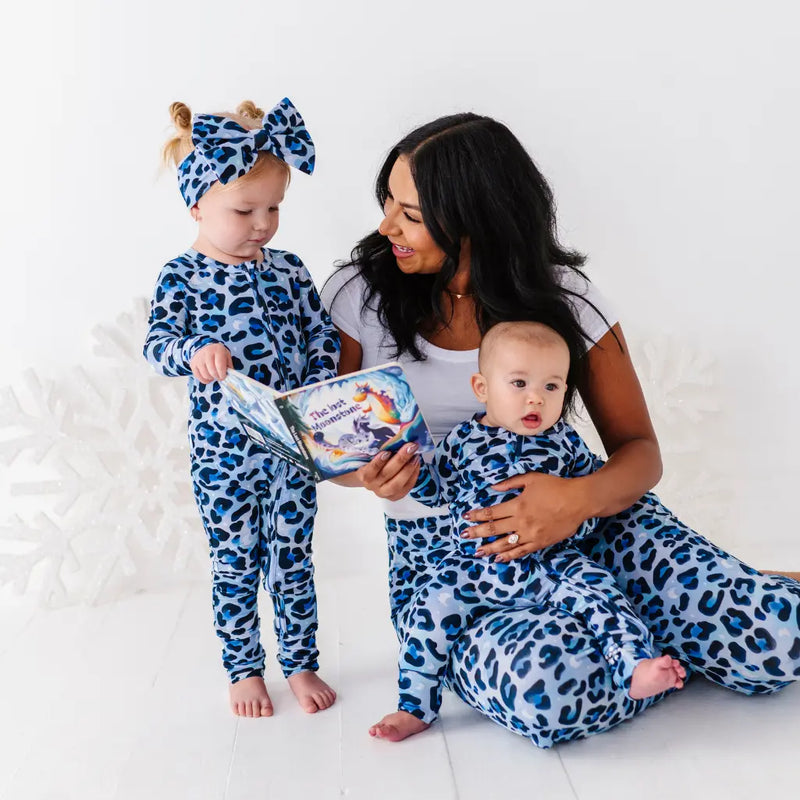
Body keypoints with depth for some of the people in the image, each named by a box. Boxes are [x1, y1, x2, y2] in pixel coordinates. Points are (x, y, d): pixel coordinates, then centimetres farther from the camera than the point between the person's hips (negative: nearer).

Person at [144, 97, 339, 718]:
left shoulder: (288, 269, 4)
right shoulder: (184, 277, -6)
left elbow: (323, 337, 6)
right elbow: (157, 344, -16)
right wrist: (195, 352, -38)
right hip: (224, 451, -2)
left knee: (293, 558, 13)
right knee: (235, 563, 11)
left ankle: (301, 664, 29)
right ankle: (244, 669, 29)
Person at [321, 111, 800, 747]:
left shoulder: (562, 297, -4)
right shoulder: (361, 294, -4)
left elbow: (639, 449, -2)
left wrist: (581, 497, -25)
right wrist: (369, 475, -21)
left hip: (581, 525, 0)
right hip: (438, 555, 0)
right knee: (548, 687, -34)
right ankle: (677, 652, -1)